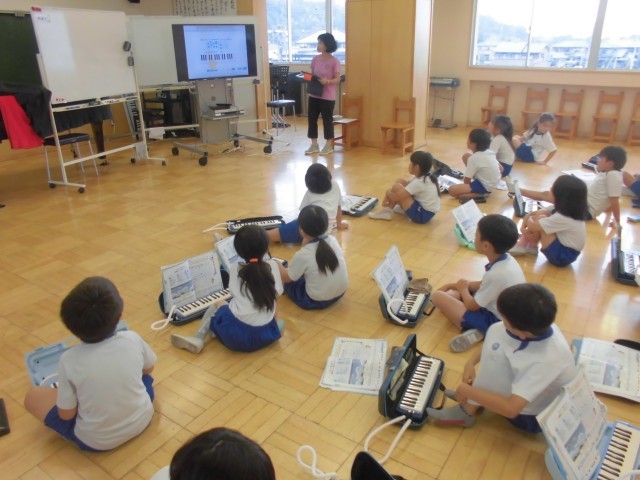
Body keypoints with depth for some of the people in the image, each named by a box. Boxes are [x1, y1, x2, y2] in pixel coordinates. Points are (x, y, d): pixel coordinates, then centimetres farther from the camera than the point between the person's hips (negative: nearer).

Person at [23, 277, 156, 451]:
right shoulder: (132, 339, -18)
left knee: (33, 396, 12)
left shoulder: (69, 360, -24)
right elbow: (149, 367, 3)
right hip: (141, 421, 3)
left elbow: (66, 415, -12)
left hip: (96, 441, -3)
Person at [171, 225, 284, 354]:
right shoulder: (273, 266, -1)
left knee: (219, 304, 27)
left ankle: (198, 338, 15)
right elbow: (276, 294, 7)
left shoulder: (234, 270, 2)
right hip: (264, 337, 3)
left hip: (235, 335, -2)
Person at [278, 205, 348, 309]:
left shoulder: (302, 255, -22)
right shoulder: (333, 240, -7)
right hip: (341, 292, 6)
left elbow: (287, 278, -5)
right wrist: (306, 246, 3)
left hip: (316, 301, -6)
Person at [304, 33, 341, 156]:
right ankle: (314, 145, 19)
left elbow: (337, 79, -10)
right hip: (314, 95, 6)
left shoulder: (334, 61, -8)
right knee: (312, 119, 7)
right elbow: (312, 75, 14)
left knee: (327, 120, 3)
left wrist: (327, 81, -28)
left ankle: (329, 146, 16)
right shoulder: (315, 59, 6)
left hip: (327, 96, -5)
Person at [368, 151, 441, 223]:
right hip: (425, 208, 10)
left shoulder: (419, 182, -26)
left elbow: (397, 197, -26)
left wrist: (388, 193, -3)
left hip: (422, 215, -10)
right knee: (401, 182, 7)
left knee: (396, 187, -17)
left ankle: (387, 211, 2)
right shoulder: (426, 177, 3)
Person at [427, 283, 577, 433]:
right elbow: (497, 334, -1)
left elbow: (511, 409, -39)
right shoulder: (539, 325, -20)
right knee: (497, 333, -5)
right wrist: (471, 363, -11)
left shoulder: (548, 359, -39)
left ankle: (467, 411, -5)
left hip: (537, 416, -7)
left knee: (495, 352, -27)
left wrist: (465, 390, -27)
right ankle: (475, 395, 4)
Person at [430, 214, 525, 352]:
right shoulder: (506, 259, -6)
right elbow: (485, 285, 12)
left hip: (495, 322, -9)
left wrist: (463, 289, 3)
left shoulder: (497, 274, -32)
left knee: (438, 296, -13)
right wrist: (453, 286, 9)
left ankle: (475, 330, -12)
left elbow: (473, 305, -17)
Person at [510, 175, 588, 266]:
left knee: (538, 220, -19)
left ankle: (531, 246, 3)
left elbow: (533, 226, -24)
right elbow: (532, 214, 1)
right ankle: (523, 246, 3)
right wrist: (523, 228, -13)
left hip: (562, 256, -9)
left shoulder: (562, 218, -30)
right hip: (566, 251, 9)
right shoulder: (565, 209, -2)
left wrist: (528, 220, -2)